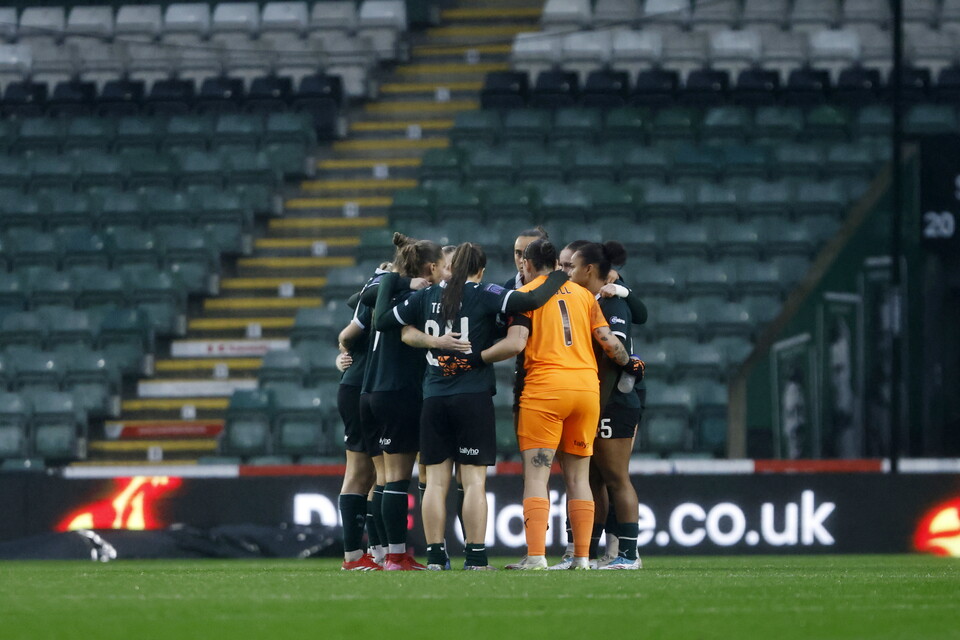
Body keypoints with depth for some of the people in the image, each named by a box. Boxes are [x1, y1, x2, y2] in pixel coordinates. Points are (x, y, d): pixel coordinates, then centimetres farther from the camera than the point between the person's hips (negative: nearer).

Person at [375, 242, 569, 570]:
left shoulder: (427, 296, 8)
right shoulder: (483, 295, -4)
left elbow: (382, 321, 14)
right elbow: (530, 300, -15)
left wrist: (386, 283, 30)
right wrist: (557, 278, 2)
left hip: (434, 399, 3)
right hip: (474, 398, -3)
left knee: (436, 480, 5)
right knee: (474, 481, -3)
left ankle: (435, 555, 2)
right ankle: (475, 556, -6)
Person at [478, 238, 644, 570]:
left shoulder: (526, 294, 3)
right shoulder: (583, 294, 15)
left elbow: (515, 343, -11)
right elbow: (608, 341, 11)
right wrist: (629, 363, 29)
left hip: (544, 387, -4)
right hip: (587, 385, 4)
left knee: (536, 475, -5)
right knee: (578, 477, 10)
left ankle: (536, 555, -14)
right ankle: (581, 557, 6)